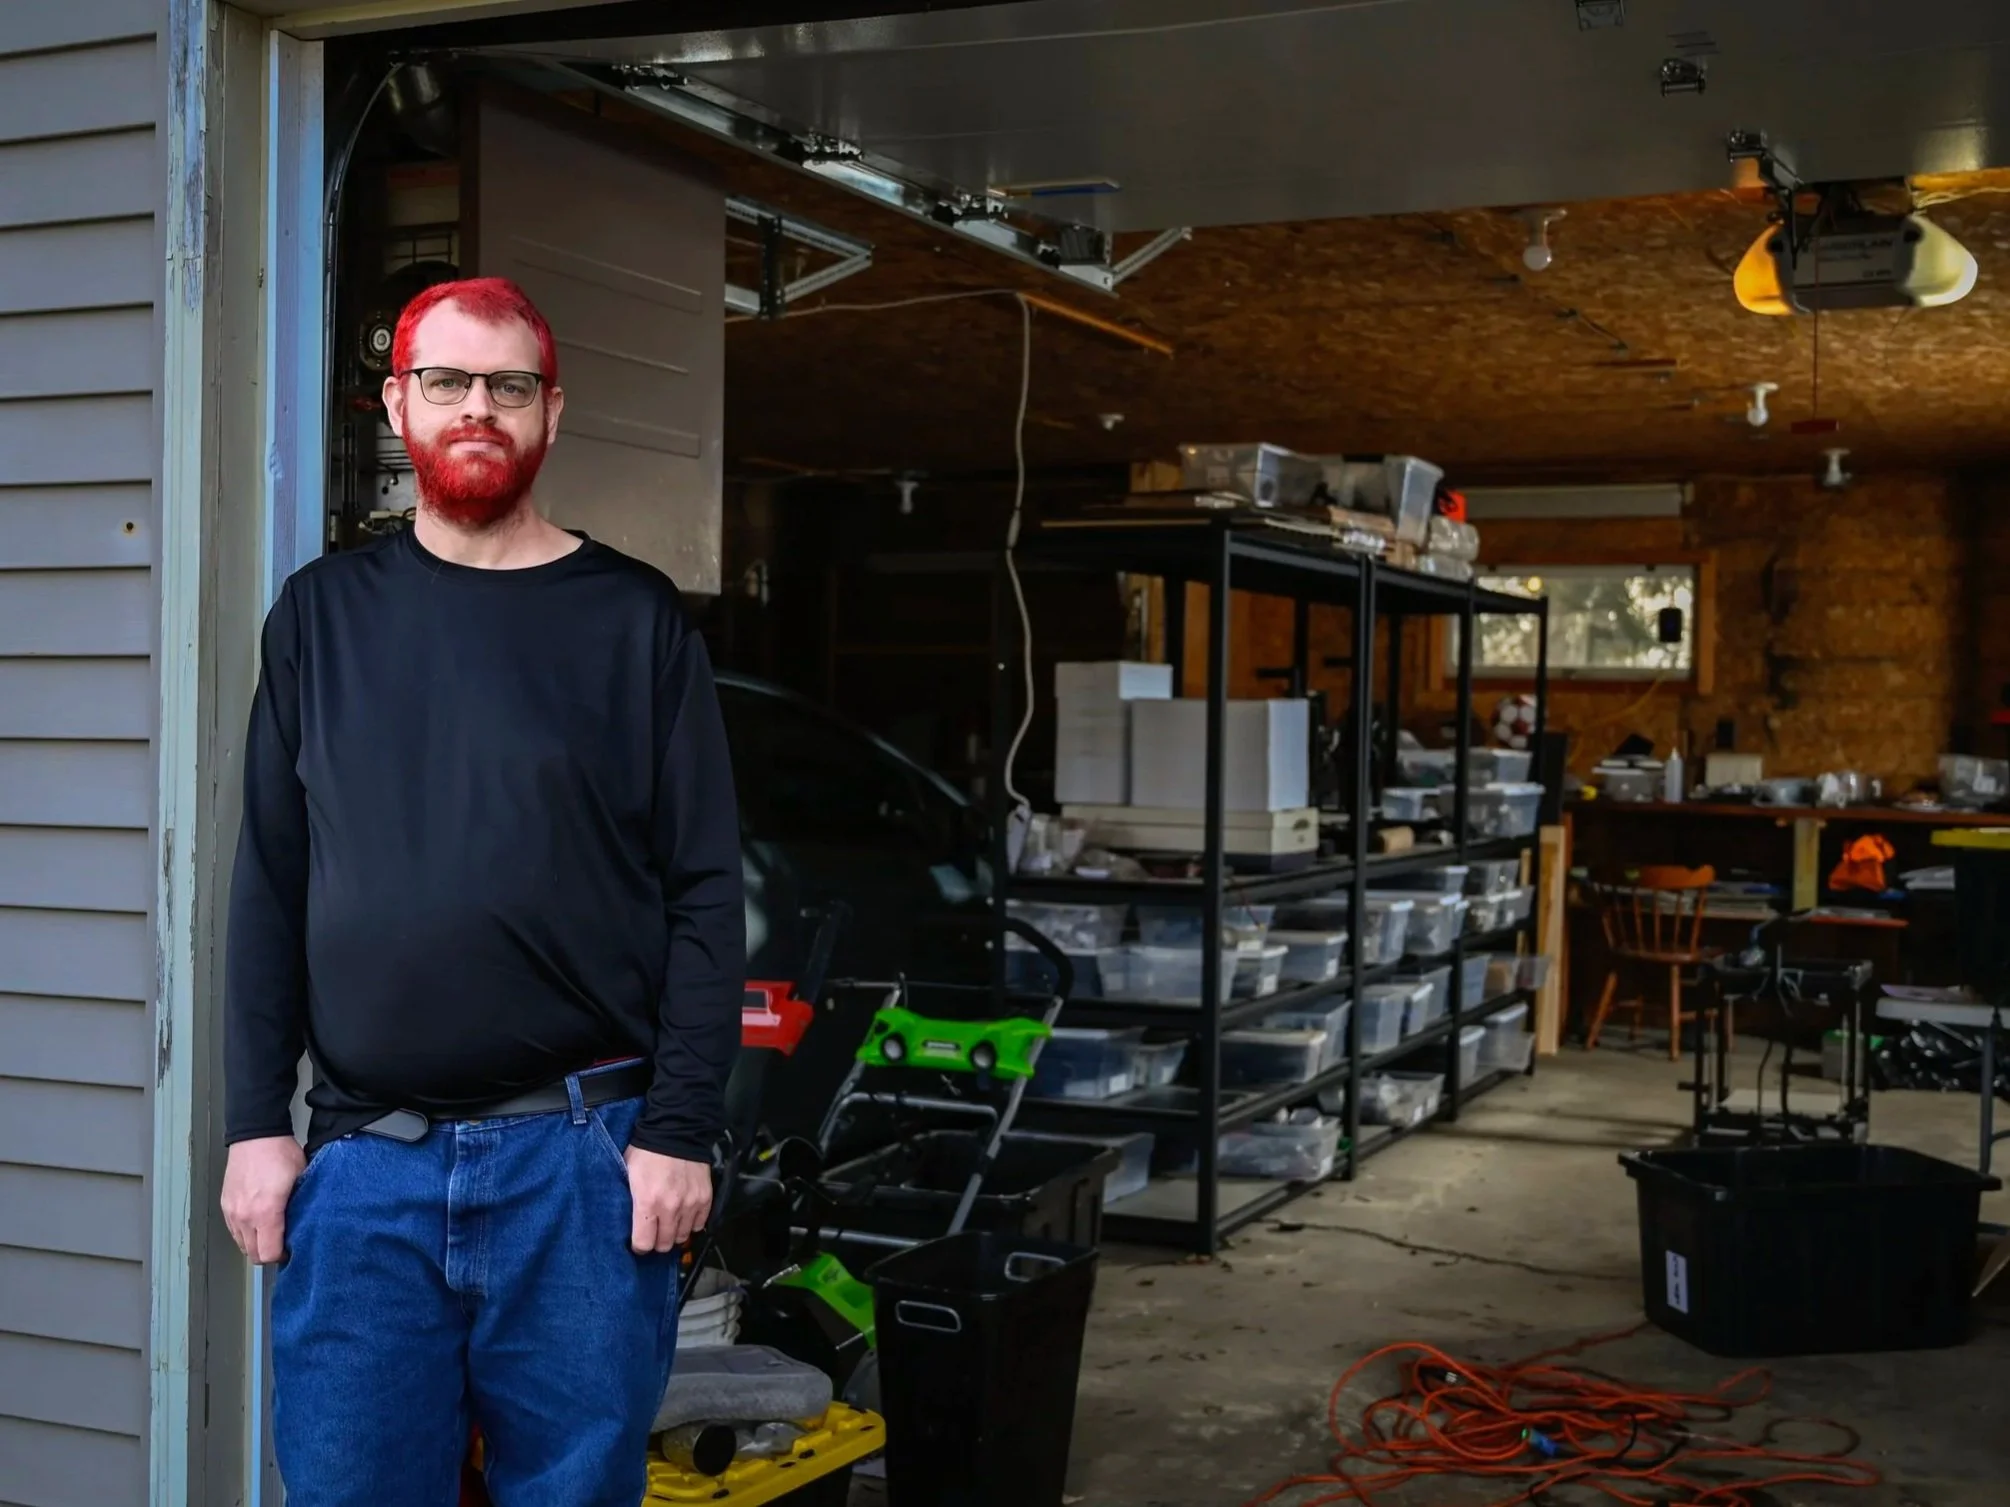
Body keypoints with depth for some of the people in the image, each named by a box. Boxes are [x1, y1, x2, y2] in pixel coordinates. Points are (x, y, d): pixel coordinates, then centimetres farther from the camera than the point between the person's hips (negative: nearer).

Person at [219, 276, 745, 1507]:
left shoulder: (636, 619, 2)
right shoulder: (325, 615, 10)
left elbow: (705, 893, -1)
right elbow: (271, 886, 9)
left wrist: (681, 1129, -7)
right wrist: (256, 1121, 3)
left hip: (586, 1158, -2)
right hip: (362, 1165, 2)